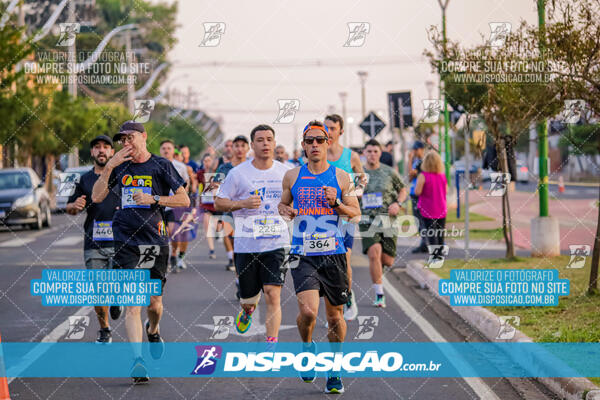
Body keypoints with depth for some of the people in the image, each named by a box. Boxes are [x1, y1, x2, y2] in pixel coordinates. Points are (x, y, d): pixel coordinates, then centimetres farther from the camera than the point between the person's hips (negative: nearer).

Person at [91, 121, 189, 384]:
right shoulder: (120, 166, 10)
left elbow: (184, 200, 0)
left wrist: (154, 199, -11)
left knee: (154, 302, 7)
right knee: (132, 303, -9)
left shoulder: (161, 165, 2)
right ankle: (137, 360, -14)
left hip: (155, 241, -1)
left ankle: (153, 330, 42)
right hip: (126, 242, 1)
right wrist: (109, 167, -6)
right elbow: (96, 197, 3)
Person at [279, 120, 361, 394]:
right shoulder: (293, 176, 6)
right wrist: (284, 211, -3)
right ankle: (306, 347, 13)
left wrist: (336, 203, -12)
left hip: (333, 253, 1)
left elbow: (356, 214, 7)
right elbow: (284, 203, 20)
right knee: (308, 311, -19)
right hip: (303, 255, -1)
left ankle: (334, 369, 24)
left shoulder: (341, 177, 4)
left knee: (335, 315, 7)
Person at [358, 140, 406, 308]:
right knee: (374, 254, -20)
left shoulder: (389, 172, 4)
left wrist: (398, 203, -3)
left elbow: (403, 190, 16)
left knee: (387, 261, -1)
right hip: (367, 220, -1)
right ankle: (379, 295, -12)